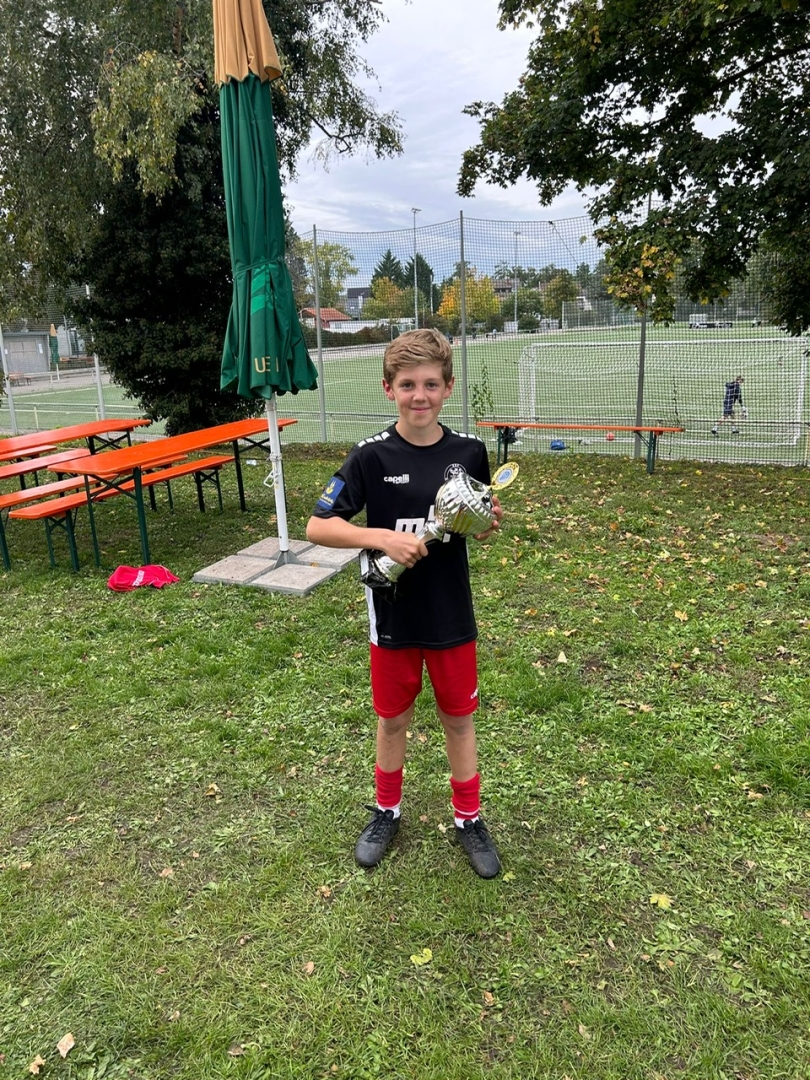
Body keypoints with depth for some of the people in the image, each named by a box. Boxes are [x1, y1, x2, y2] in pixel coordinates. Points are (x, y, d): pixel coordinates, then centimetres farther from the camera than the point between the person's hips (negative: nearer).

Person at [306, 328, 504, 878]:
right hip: (393, 616, -1)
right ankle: (387, 811, 41)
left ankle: (469, 818, 36)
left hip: (452, 615, 1)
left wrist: (489, 521, -15)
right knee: (393, 718, 17)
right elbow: (318, 526, -13)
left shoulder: (470, 451, -5)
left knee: (459, 717, 15)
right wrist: (383, 537, -25)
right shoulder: (372, 456, -12)